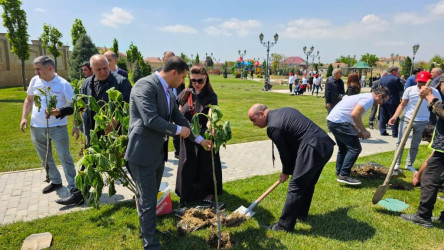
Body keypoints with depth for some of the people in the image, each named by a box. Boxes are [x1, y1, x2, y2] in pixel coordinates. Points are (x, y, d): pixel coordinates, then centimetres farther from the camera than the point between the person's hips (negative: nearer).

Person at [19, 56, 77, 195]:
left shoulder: (63, 84, -10)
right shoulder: (35, 80, 3)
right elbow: (29, 100, 16)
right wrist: (24, 117, 5)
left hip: (58, 127, -5)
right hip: (37, 128, 5)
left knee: (65, 157, 0)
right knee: (45, 158, 16)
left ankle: (72, 186, 10)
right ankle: (55, 181, 34)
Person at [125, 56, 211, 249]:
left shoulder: (168, 93, 9)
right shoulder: (145, 85, -19)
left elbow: (180, 118, 16)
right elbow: (150, 119, -28)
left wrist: (200, 139, 16)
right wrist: (178, 130, -15)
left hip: (158, 152, 9)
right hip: (142, 153, -9)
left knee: (150, 196, 23)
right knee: (147, 200, 3)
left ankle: (147, 229, 42)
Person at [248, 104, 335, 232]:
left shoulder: (273, 127, -11)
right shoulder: (284, 111, 16)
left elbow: (284, 152, -3)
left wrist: (286, 172, 15)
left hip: (313, 149, -10)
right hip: (326, 144, 10)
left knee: (295, 187, 0)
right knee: (308, 183, 23)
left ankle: (285, 225, 10)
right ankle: (301, 213, 39)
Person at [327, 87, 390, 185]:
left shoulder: (365, 96, 24)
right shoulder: (369, 99, -8)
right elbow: (355, 114, -22)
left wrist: (358, 132, 18)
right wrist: (363, 131, -9)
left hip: (332, 120, 11)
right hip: (339, 121, -11)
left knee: (344, 148, 23)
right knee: (355, 148, -7)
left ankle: (339, 173, 32)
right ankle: (344, 175, -5)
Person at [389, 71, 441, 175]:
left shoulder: (434, 92, -9)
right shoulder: (410, 90, -9)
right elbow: (402, 105, -2)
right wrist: (395, 117, -14)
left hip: (422, 122, 1)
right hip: (407, 119, -1)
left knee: (415, 145, 12)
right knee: (400, 142, -3)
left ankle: (409, 165, 25)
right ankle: (396, 165, 2)